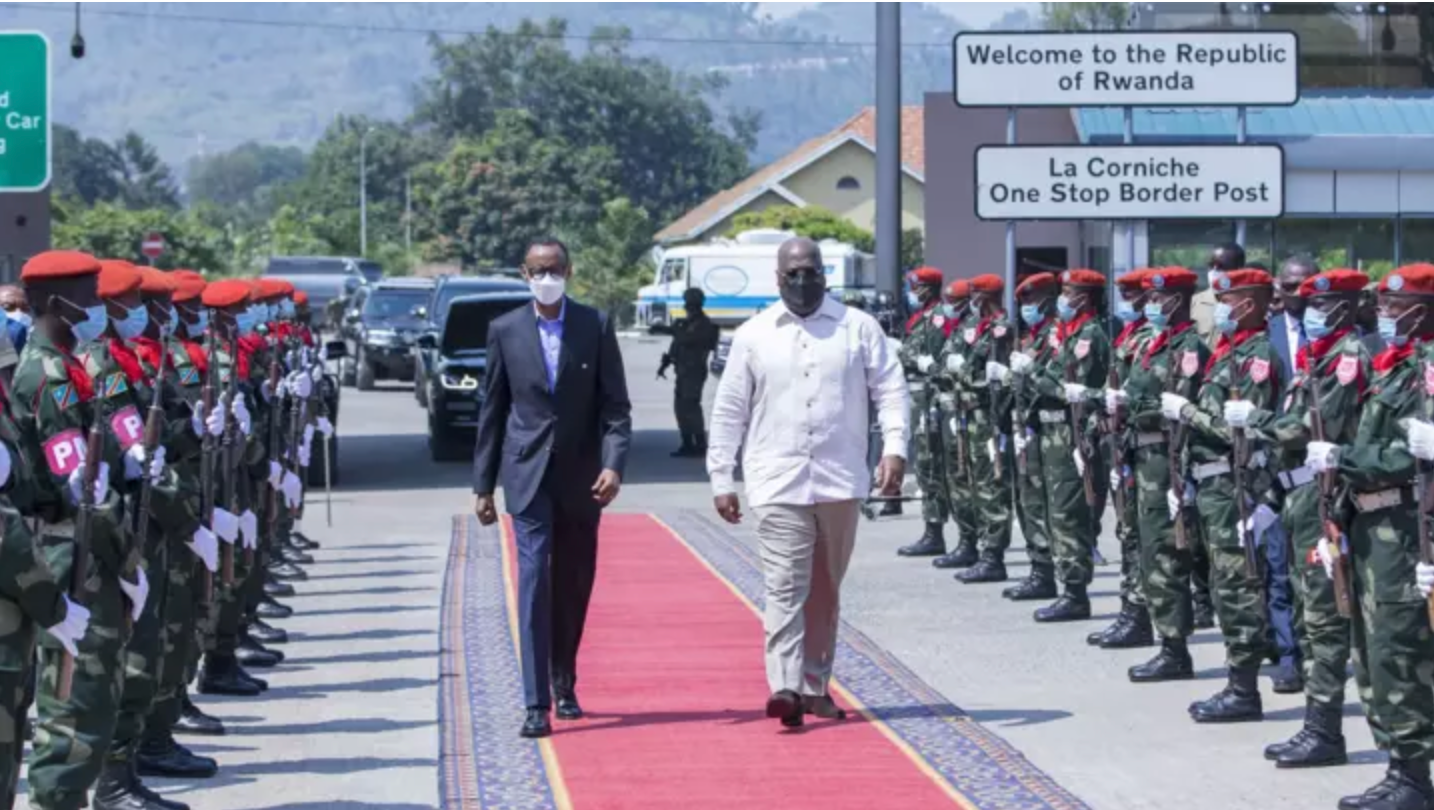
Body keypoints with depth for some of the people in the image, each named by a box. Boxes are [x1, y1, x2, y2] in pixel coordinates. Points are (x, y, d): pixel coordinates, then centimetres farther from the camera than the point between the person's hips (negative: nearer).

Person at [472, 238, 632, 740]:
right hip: (528, 476, -1)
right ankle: (537, 703, -12)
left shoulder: (596, 327, 0)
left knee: (574, 586, 11)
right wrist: (483, 485, 5)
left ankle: (564, 684, 30)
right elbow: (492, 412, 6)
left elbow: (616, 406, -1)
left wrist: (613, 465, -15)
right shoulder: (505, 331, 2)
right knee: (535, 581, -10)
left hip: (581, 477, 1)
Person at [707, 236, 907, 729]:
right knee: (785, 587, -12)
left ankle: (816, 686, 20)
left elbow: (889, 389, 3)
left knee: (826, 591, 10)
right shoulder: (753, 336, 6)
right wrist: (721, 480, 4)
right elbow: (729, 412, 8)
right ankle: (785, 686, -19)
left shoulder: (858, 328, 6)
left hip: (841, 481, 2)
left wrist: (894, 447, -12)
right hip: (779, 483, -2)